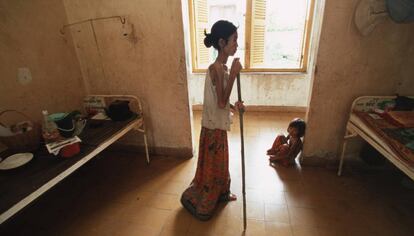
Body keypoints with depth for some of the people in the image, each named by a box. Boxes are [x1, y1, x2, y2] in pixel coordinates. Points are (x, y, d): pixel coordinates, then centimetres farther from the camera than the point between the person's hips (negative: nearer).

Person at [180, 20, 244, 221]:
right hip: (213, 127, -9)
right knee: (210, 165, 7)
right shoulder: (216, 68, -23)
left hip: (219, 125, 9)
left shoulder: (222, 67, 7)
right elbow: (221, 102, -26)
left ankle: (221, 193, 46)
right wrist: (233, 74, -25)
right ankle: (192, 199, 29)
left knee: (221, 162, 24)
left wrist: (234, 105, 2)